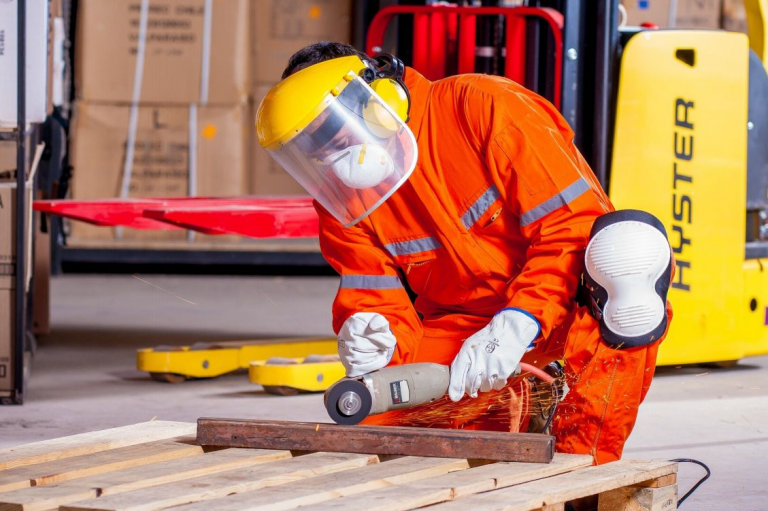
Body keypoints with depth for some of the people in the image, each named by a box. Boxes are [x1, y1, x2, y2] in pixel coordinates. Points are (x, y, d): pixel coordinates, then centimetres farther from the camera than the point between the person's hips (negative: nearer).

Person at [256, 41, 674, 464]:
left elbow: (574, 220, -23)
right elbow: (380, 305, -4)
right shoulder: (341, 200, -2)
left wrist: (517, 323, -33)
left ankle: (583, 457, -31)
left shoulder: (484, 108, -19)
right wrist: (377, 343, -30)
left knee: (629, 242, -37)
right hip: (459, 327, 4)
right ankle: (498, 408, 13)